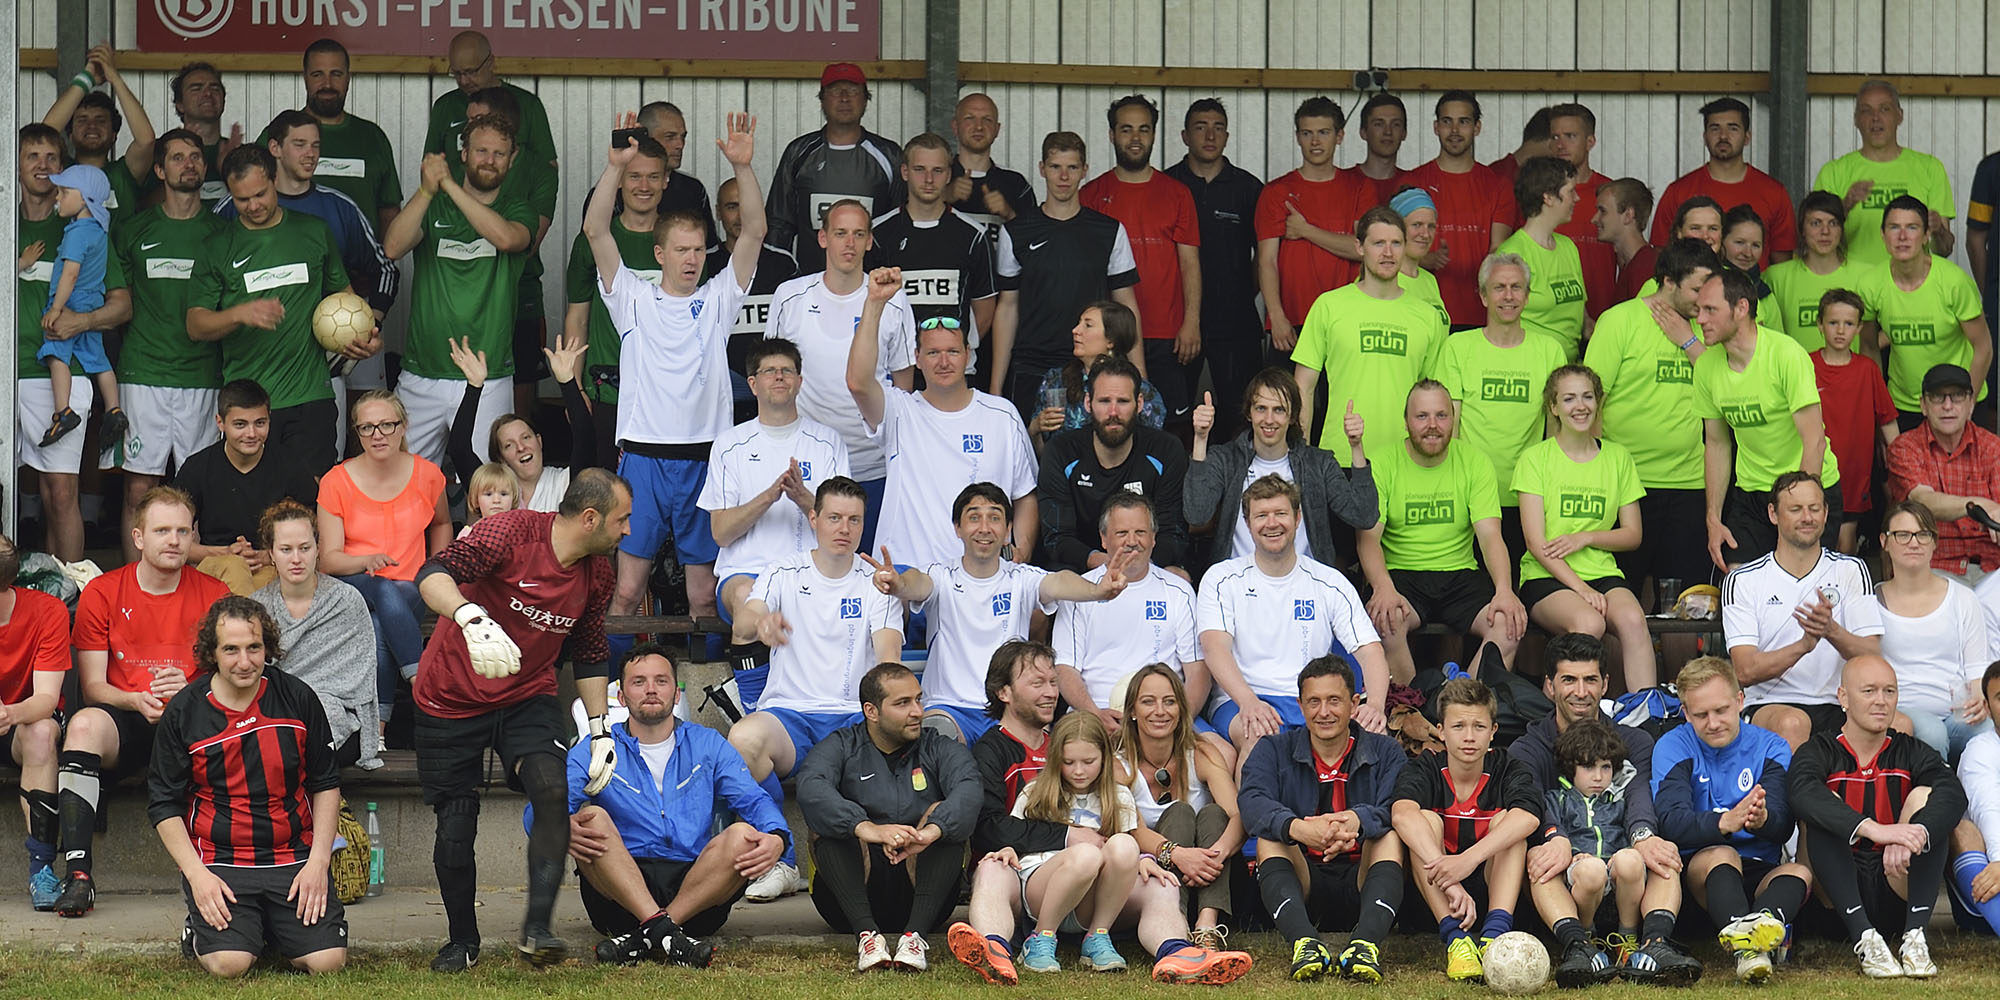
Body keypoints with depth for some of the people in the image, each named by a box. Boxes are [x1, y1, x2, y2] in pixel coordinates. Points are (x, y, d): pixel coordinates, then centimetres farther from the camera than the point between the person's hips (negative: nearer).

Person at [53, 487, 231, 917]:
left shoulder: (214, 594, 6)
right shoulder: (101, 593, 5)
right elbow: (93, 687, 2)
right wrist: (138, 700, -19)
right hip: (125, 722, 0)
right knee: (84, 724, -35)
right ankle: (77, 871, -41)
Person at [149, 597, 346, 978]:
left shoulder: (297, 698, 2)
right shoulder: (183, 712, -4)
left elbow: (326, 785, 10)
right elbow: (163, 804, 1)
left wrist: (318, 861, -2)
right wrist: (196, 874, -11)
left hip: (292, 857, 2)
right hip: (218, 858, -2)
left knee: (327, 961, -15)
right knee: (229, 964, -25)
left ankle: (270, 927, 17)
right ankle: (201, 927, 11)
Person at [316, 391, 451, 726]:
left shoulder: (426, 475, 4)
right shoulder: (337, 482, -1)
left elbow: (441, 523, 27)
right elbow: (329, 559, -5)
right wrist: (367, 561, -26)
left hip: (409, 589, 1)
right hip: (351, 586, -1)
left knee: (380, 628, -34)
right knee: (384, 592, -37)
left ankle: (379, 724, -31)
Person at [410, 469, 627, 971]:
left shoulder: (597, 573, 0)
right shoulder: (514, 531, -21)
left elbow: (590, 656, 15)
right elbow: (433, 574, -34)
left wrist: (600, 731, 9)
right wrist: (471, 618, -54)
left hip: (528, 699, 4)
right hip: (451, 699, -4)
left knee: (552, 790, -25)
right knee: (455, 831, -1)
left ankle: (537, 928, -26)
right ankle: (462, 941, 23)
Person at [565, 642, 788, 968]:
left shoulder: (708, 745, 18)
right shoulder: (593, 750, 12)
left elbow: (755, 801, 5)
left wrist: (776, 838, -20)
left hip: (697, 886, 1)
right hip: (617, 898, -1)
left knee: (742, 835, -26)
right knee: (590, 817, -26)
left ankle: (643, 939, -33)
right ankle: (663, 931, -40)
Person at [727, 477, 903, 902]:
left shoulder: (875, 584, 10)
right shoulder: (784, 574, 8)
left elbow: (889, 653, -6)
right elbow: (742, 622, -11)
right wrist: (760, 622, -39)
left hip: (853, 715, 0)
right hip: (787, 711, 0)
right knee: (743, 738, -36)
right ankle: (781, 862, -20)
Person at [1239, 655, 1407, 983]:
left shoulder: (1385, 753, 8)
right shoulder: (1273, 751, 8)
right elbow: (1253, 804, -14)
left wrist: (1358, 820, -38)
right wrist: (1299, 829, -37)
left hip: (1360, 882, 0)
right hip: (1301, 887, 0)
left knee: (1389, 835, -25)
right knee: (1269, 839, -25)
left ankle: (1365, 943, -50)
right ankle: (1306, 943, -51)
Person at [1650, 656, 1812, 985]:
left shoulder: (1771, 748, 7)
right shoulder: (1674, 747, 2)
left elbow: (1783, 827, -8)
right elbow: (1671, 822, -16)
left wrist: (1762, 819, -34)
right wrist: (1726, 822, -36)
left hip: (1761, 872, 2)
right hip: (1697, 869, -2)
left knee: (1800, 872, -28)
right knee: (1721, 855, -34)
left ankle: (1765, 922, -61)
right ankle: (1747, 949, -61)